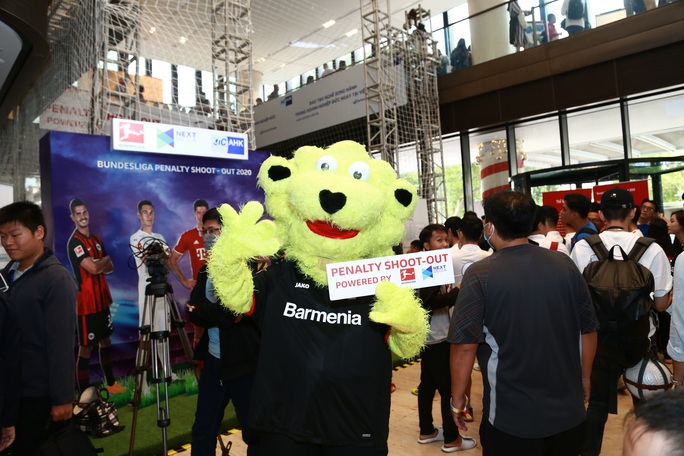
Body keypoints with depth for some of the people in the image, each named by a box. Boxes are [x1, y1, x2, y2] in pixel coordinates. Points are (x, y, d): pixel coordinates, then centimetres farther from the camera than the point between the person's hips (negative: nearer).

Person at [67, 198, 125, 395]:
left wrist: (98, 264, -10)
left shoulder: (96, 238, 12)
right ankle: (84, 394, 7)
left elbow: (110, 267, 11)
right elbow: (93, 268, -24)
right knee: (86, 347, -2)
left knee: (105, 341, 16)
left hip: (102, 299, 8)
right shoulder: (74, 242, -13)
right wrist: (104, 260, -4)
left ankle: (110, 384, 29)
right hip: (86, 302, -8)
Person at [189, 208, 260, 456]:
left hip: (245, 363, -6)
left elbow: (246, 310, -23)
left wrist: (206, 311, -13)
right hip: (213, 361, 7)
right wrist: (224, 314, -16)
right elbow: (194, 313, 2)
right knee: (203, 432, 17)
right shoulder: (206, 270, 10)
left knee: (255, 434, 7)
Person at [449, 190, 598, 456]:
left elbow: (465, 344, -17)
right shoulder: (564, 265, -4)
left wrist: (457, 399, -4)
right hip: (570, 413, 5)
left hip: (512, 418, -4)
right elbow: (588, 330, 4)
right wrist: (584, 378, 19)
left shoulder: (480, 275, -16)